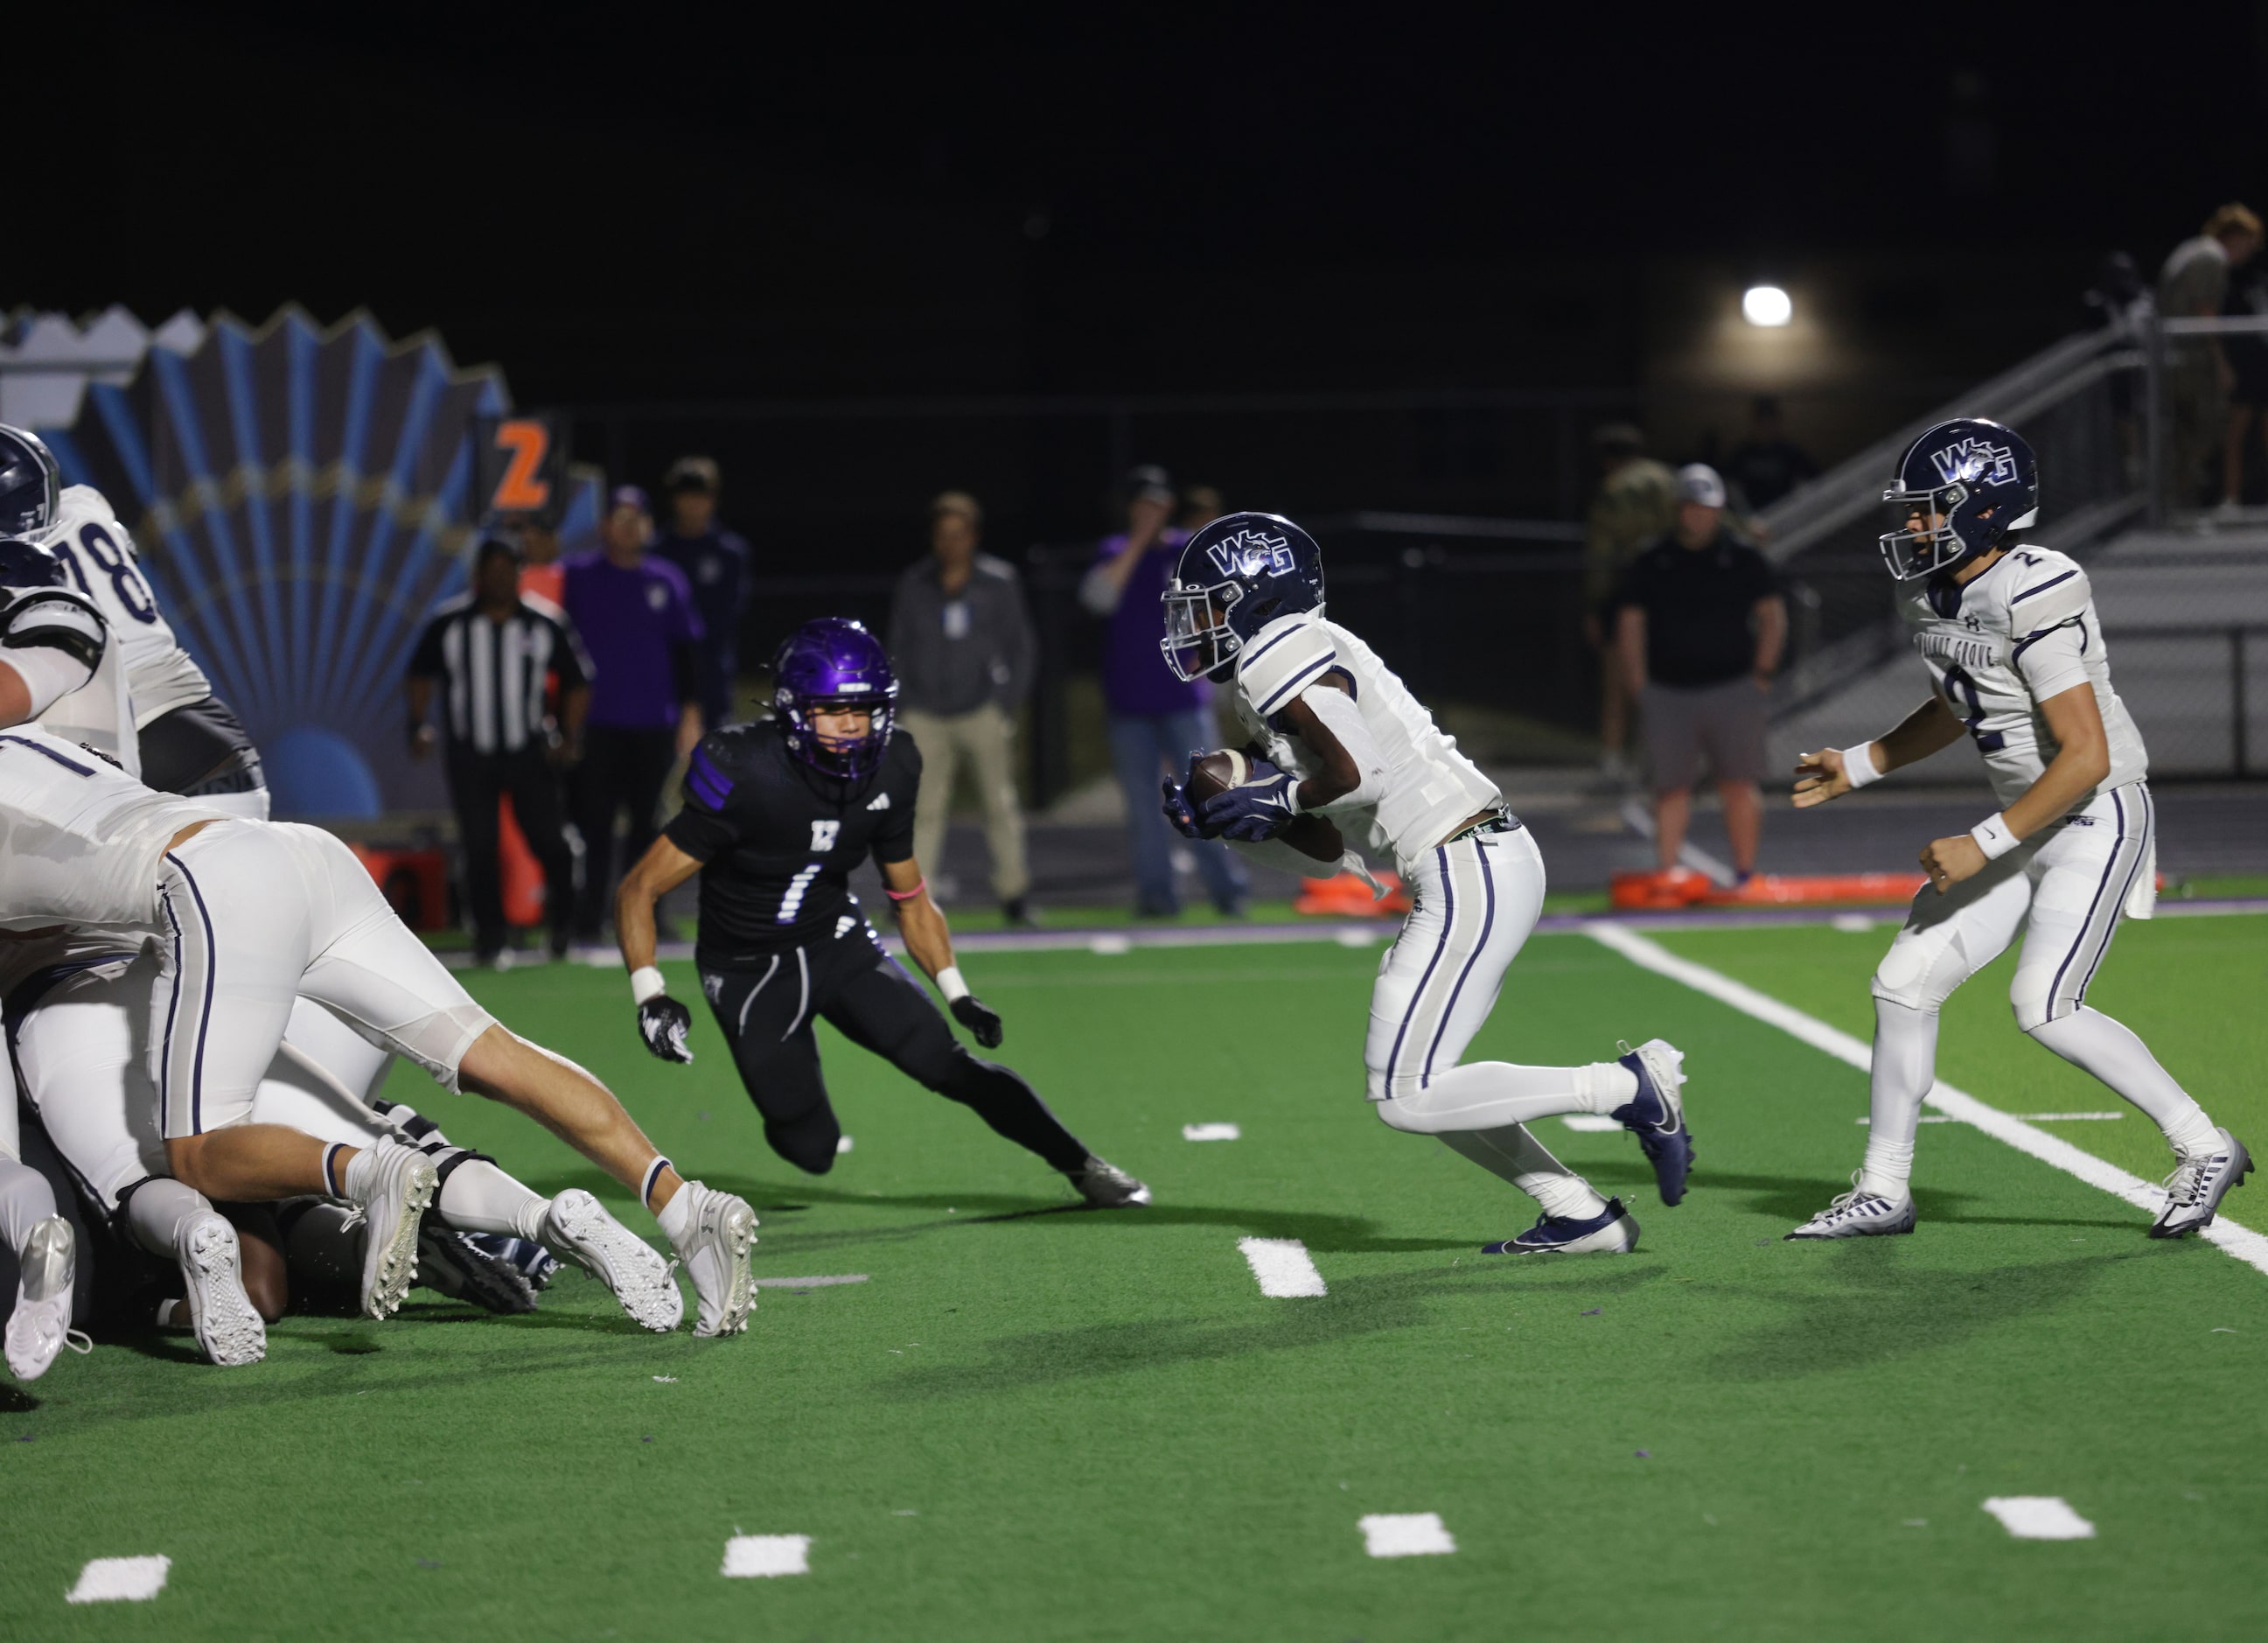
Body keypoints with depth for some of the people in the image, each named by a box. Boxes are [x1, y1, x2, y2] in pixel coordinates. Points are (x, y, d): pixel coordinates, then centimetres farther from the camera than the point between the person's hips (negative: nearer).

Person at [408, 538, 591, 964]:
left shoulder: (546, 624, -2)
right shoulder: (449, 624, -2)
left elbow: (577, 681, 7)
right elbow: (421, 673, 12)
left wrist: (569, 736, -3)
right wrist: (419, 726, 2)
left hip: (529, 753, 0)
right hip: (470, 757, 0)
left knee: (548, 840, -4)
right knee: (479, 848, 2)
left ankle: (564, 920, 18)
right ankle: (488, 934, 15)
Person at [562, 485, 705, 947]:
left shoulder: (667, 581, 10)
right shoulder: (579, 576, 4)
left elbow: (686, 649, 12)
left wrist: (691, 713, 6)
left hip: (654, 723, 2)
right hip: (595, 721, -2)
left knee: (647, 822, 4)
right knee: (593, 819, -4)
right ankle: (589, 920, -1)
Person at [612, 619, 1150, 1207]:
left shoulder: (889, 769, -9)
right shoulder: (746, 778, -25)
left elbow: (910, 898, 8)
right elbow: (639, 890, -20)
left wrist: (957, 994, -1)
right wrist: (649, 996, -32)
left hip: (839, 942, 3)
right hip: (750, 972, -3)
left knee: (946, 1064, -14)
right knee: (811, 1149, -5)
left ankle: (1082, 1166, 0)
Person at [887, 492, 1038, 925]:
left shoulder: (999, 581, 0)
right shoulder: (914, 584, 3)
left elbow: (1020, 646, 6)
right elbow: (900, 647, 11)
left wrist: (1008, 704, 0)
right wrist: (910, 700, 3)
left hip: (982, 710, -1)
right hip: (927, 716, 1)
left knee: (1000, 803, 0)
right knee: (924, 807, -5)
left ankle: (1014, 893, 7)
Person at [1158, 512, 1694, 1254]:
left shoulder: (1279, 656, -9)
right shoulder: (1263, 680, 21)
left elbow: (1361, 772, -22)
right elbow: (1325, 847, 22)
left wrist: (1281, 797, -5)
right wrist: (1222, 824, 10)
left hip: (1470, 876, -10)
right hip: (1489, 863, 10)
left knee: (1407, 1097, -8)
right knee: (1400, 1079, 15)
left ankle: (1629, 1087, -5)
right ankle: (1580, 1215, 14)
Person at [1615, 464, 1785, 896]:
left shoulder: (1743, 559, 5)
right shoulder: (1650, 564, 7)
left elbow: (1773, 618, 9)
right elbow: (1629, 625, 10)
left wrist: (1759, 676, 1)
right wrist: (1639, 687, 2)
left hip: (1732, 692, 0)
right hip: (1667, 693, 1)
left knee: (1739, 786, 0)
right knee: (1671, 787, -3)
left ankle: (1745, 874, 6)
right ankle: (1668, 872, -6)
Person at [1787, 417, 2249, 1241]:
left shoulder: (2032, 599, -25)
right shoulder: (1933, 601, 4)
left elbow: (2086, 757, -27)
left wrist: (1984, 845, -24)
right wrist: (1858, 767, 19)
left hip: (2099, 818, -9)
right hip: (2027, 824, 9)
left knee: (2043, 1006, -17)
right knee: (1906, 982, 2)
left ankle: (2205, 1149, 0)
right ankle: (1882, 1192, 12)